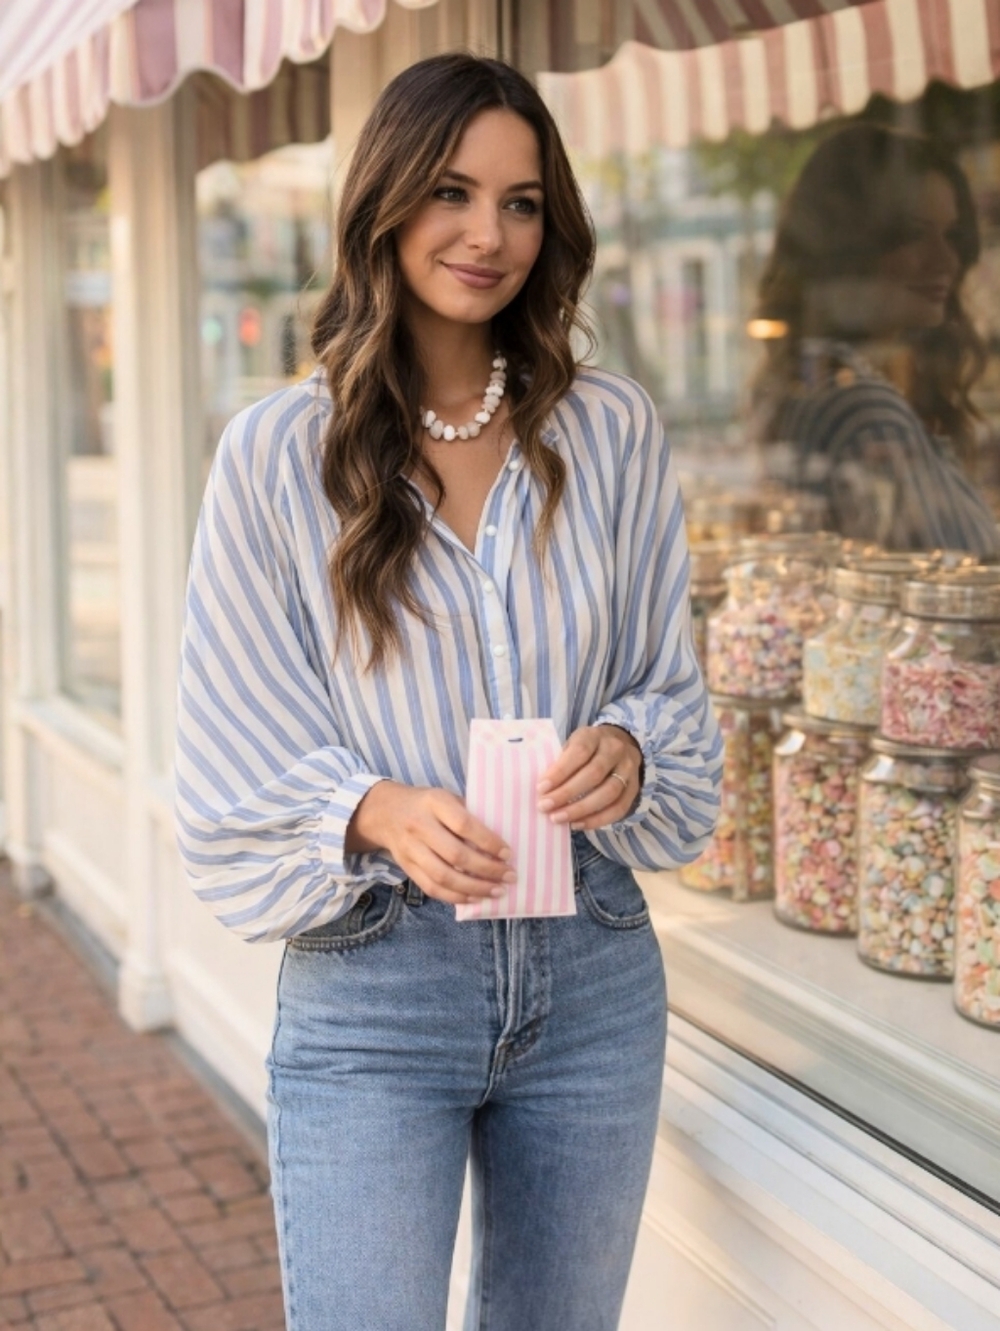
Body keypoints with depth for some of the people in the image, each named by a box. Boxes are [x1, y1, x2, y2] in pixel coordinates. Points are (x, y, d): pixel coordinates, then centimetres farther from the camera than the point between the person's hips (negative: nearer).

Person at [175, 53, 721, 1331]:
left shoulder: (612, 431, 2)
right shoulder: (280, 450, -5)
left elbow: (671, 684, 8)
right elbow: (241, 763, -3)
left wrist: (629, 749, -14)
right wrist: (375, 816, -21)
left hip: (592, 976, 3)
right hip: (370, 986, -3)